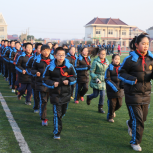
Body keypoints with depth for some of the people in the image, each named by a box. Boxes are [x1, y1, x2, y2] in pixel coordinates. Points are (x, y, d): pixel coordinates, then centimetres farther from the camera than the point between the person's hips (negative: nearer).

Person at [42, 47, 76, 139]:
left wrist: (69, 81, -13)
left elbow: (74, 77, 7)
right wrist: (52, 83, -19)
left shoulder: (69, 66, -4)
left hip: (66, 93, 3)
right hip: (55, 93, -3)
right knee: (57, 113, -6)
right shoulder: (50, 67, -8)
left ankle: (57, 121, 50)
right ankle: (57, 133, 6)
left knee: (63, 111, 17)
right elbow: (45, 79, 0)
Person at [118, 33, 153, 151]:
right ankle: (135, 142, 16)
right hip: (133, 93, -5)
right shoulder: (130, 59, -11)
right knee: (138, 119, -4)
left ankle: (130, 124, 51)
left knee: (143, 118, 17)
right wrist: (131, 79, -21)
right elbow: (121, 74, -4)